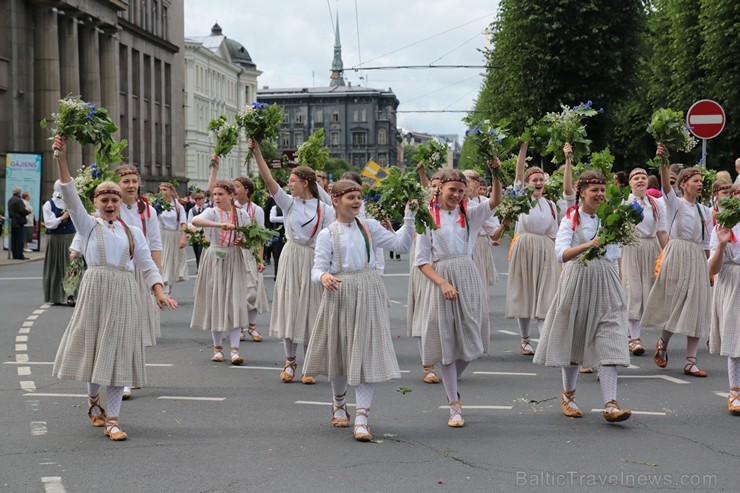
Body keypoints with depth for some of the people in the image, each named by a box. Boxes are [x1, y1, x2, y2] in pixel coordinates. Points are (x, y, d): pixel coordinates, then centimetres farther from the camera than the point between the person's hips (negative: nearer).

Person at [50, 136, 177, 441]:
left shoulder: (133, 231, 13)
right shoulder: (88, 225, 5)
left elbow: (147, 264, 10)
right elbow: (70, 196, -7)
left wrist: (160, 292, -5)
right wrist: (62, 159, -19)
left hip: (125, 293, 2)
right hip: (95, 290, -2)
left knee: (119, 352, 0)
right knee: (94, 346, 5)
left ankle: (112, 419, 4)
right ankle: (93, 398, 35)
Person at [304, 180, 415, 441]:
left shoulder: (369, 227, 6)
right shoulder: (327, 234, -1)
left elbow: (401, 245, 3)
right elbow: (317, 268, -6)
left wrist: (409, 218, -8)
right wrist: (324, 276, -29)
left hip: (369, 295, 1)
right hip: (339, 295, -1)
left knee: (367, 353, -7)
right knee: (341, 351, 13)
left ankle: (361, 418, -7)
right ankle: (339, 403, 41)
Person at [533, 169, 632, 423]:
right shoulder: (571, 219, -3)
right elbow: (561, 254, -19)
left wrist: (618, 285, 14)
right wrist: (587, 245, -33)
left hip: (606, 284, 2)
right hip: (577, 281, -2)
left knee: (609, 343, -8)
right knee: (573, 339, 9)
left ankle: (610, 404, -12)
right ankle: (568, 395, 29)